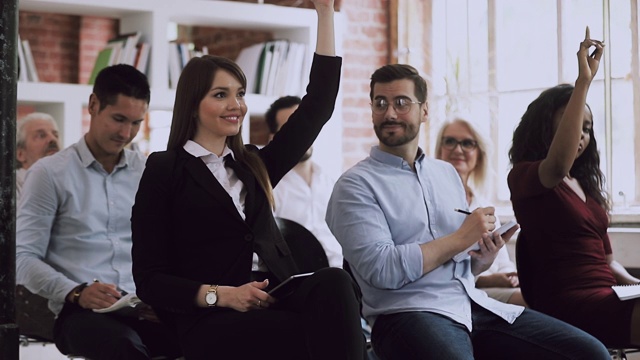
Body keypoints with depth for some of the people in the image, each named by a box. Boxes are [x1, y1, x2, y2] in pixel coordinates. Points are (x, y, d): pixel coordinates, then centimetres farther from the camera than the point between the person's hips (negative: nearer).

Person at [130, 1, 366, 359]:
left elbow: (318, 105, 20)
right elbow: (150, 279, 2)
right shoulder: (165, 170, 6)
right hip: (212, 321, -5)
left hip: (275, 304, 5)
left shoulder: (254, 165, 22)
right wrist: (221, 294, -15)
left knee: (334, 281, -32)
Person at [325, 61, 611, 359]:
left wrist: (483, 259, 0)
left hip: (474, 304, 7)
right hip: (409, 314, -7)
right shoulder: (355, 185, -1)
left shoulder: (447, 173, 19)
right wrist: (461, 238, -9)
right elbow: (381, 269, -15)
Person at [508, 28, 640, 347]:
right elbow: (558, 165, -23)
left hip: (607, 295, 7)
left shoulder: (586, 185, 25)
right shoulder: (522, 176, 2)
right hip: (569, 301, -7)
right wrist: (584, 81, -24)